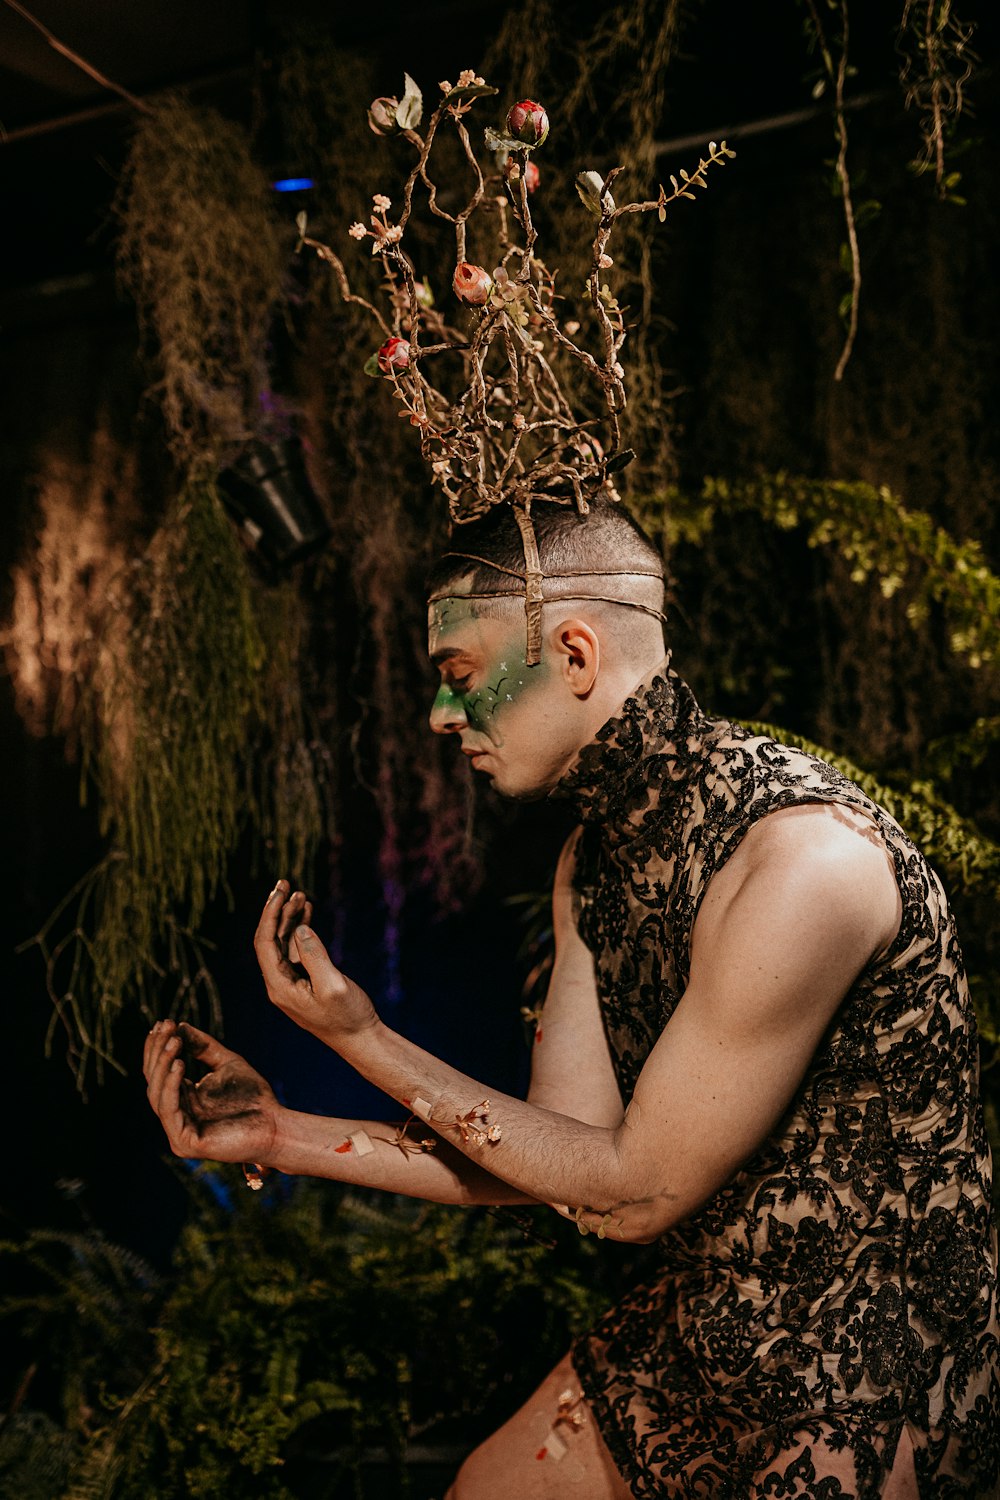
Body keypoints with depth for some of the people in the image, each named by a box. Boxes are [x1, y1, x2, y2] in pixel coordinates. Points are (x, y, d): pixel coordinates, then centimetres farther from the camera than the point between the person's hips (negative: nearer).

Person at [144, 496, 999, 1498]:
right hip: (700, 1323, 7)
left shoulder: (803, 859, -28)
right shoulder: (593, 860, 1)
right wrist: (282, 1138, -3)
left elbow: (637, 1190, -20)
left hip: (869, 1380, -7)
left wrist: (363, 1039, -17)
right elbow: (568, 1150, 0)